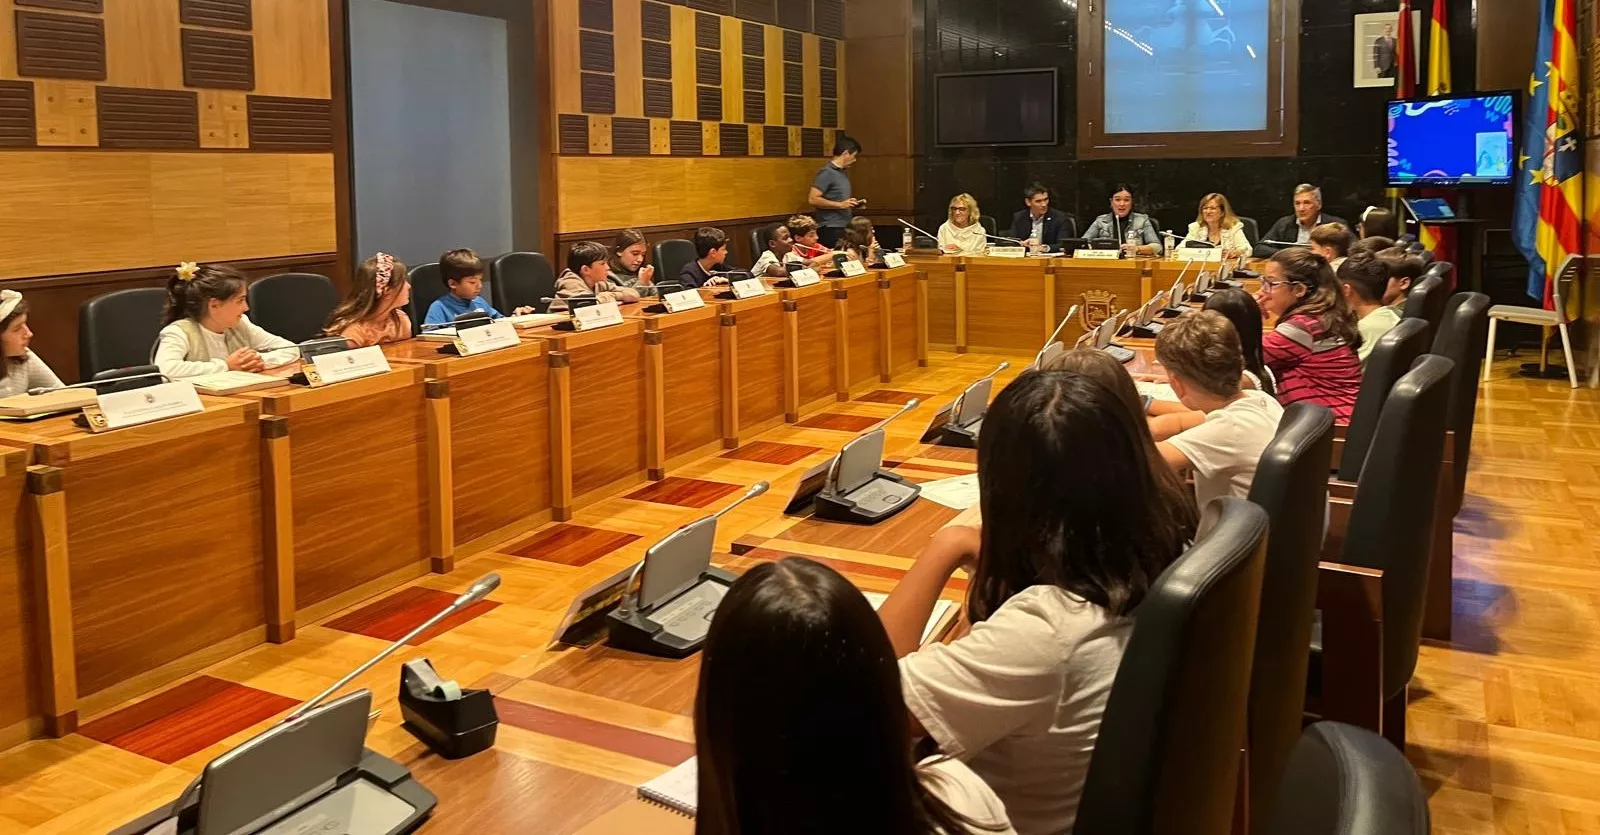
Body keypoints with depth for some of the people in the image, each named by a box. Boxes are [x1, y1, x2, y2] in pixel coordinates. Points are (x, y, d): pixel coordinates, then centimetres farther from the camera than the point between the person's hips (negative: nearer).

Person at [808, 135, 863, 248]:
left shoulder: (843, 172, 15)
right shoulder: (827, 173, -11)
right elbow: (813, 199, -18)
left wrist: (852, 204, 12)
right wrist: (840, 205, -18)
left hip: (844, 228, 9)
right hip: (831, 229, -9)